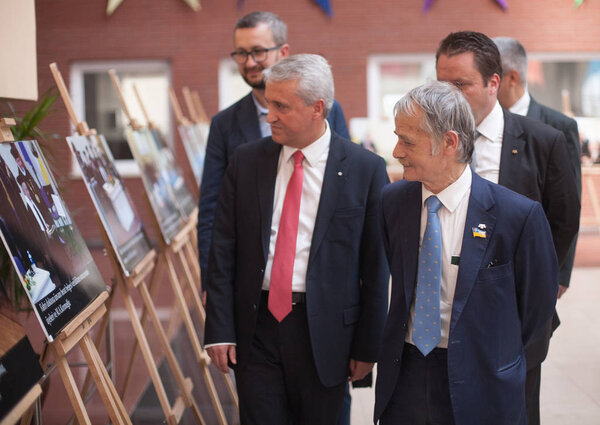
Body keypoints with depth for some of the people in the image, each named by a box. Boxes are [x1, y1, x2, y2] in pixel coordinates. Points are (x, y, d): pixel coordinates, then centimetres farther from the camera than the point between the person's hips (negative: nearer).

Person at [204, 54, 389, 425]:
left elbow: (376, 266, -3)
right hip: (255, 327, 2)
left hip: (324, 332, -2)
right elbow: (223, 251, 4)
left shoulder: (365, 169, -5)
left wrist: (368, 346, -3)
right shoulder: (246, 160, 4)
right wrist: (219, 329, -2)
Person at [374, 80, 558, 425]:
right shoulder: (392, 201, -1)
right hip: (403, 377, 3)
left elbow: (538, 304, -3)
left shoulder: (519, 215, -15)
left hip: (480, 387, -3)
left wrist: (492, 356, 6)